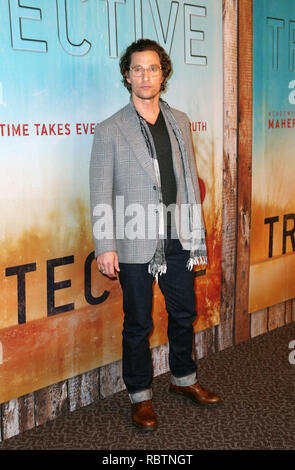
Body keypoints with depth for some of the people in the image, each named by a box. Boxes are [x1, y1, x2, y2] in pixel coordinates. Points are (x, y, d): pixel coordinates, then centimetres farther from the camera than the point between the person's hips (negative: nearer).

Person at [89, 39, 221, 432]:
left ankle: (184, 379, 39)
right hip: (135, 245, -4)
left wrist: (197, 237, 9)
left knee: (184, 313, 17)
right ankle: (140, 396, 26)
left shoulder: (179, 122, 7)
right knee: (138, 324, 8)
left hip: (177, 241, 5)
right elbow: (101, 194, -7)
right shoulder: (110, 131, -6)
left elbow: (190, 181, 9)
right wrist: (105, 246, -12)